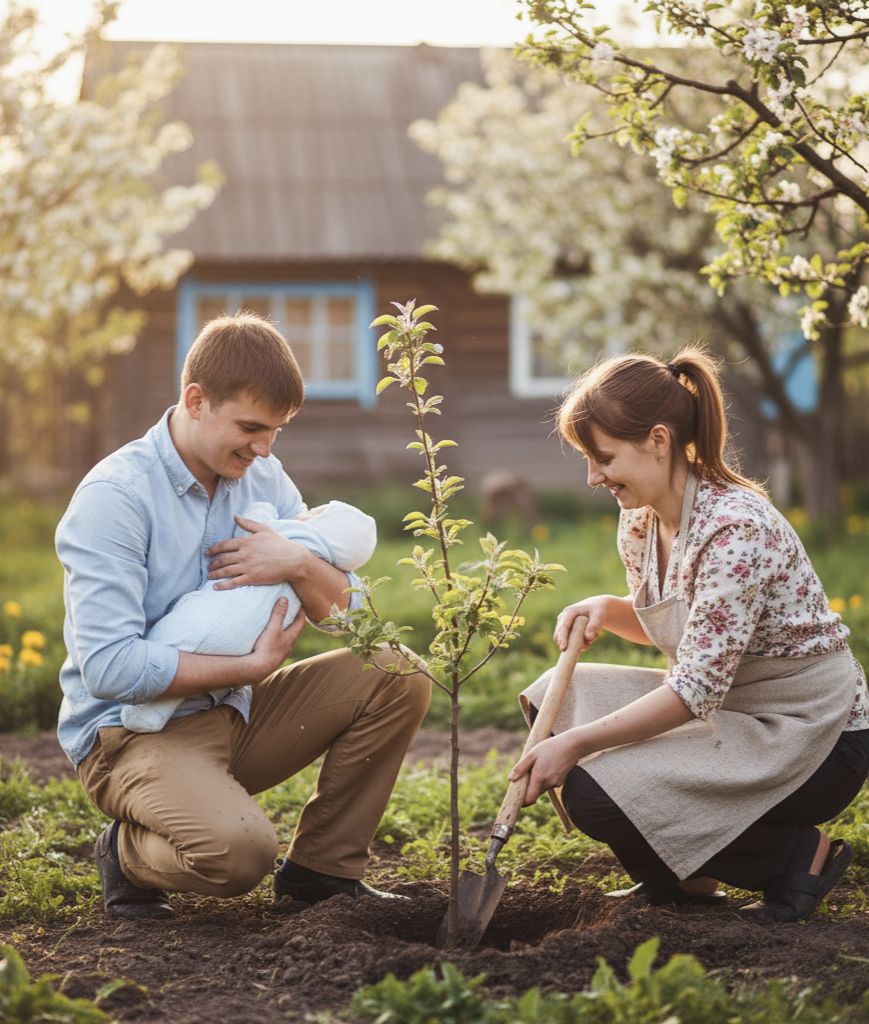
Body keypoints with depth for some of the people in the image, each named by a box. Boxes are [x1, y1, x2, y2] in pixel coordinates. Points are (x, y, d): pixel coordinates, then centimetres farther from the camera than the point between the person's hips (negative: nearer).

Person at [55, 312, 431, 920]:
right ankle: (131, 854, 1)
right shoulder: (114, 496, -18)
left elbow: (348, 614, 7)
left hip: (234, 712, 7)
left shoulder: (263, 479, 5)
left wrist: (299, 563, -17)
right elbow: (108, 666, -26)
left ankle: (324, 869, 4)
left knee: (397, 676, -8)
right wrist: (252, 667, -19)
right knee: (238, 848, -34)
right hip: (132, 728, -7)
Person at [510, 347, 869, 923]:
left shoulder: (735, 527, -26)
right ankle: (679, 879, 10)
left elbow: (695, 690, -28)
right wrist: (607, 610, -2)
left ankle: (800, 854, -5)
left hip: (814, 740, -9)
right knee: (557, 698, 1)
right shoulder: (640, 520, 1)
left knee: (593, 792, -22)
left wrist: (576, 743, -26)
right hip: (724, 710, 9)